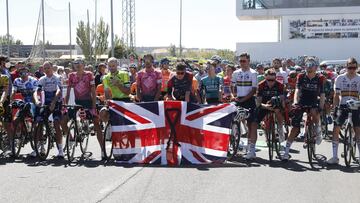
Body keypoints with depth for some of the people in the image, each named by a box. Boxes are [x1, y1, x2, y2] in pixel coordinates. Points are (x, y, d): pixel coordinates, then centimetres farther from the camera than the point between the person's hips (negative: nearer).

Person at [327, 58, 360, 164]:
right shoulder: (340, 78, 1)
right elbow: (336, 95, 3)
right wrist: (334, 108, -3)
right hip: (342, 106, 0)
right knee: (335, 130, -7)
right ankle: (335, 157, 0)